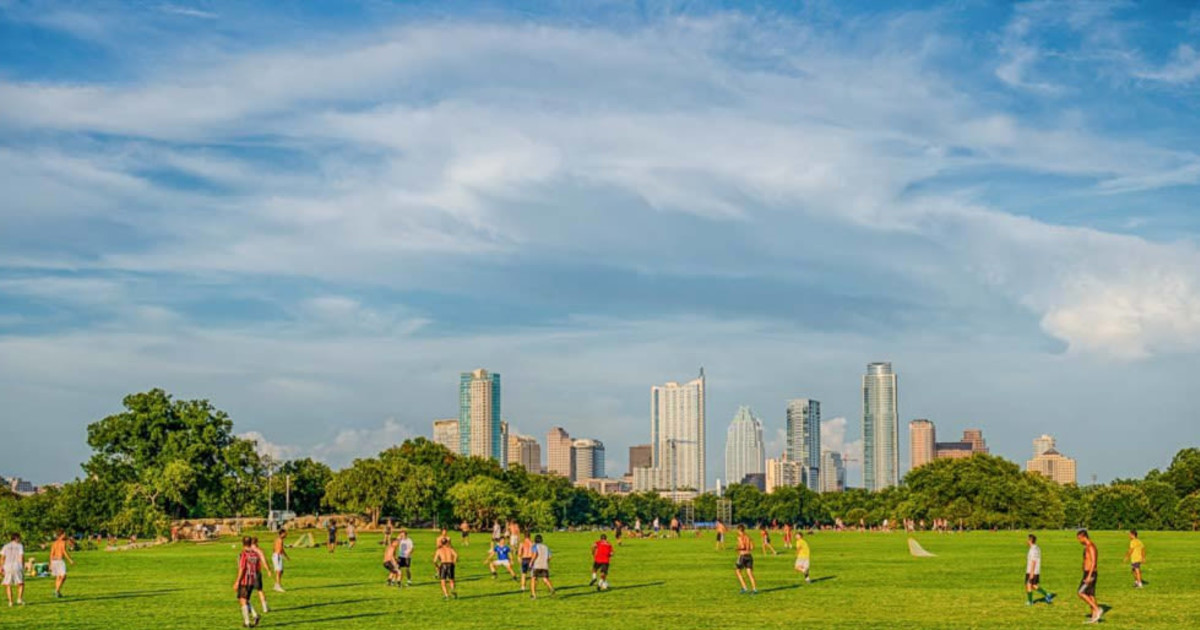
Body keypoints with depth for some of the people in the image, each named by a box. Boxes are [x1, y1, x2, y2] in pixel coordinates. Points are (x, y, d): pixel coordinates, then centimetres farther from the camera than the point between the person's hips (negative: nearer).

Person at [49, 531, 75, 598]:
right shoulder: (63, 542, -7)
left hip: (54, 560, 8)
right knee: (63, 577, -9)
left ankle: (58, 592, 13)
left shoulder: (54, 543, 14)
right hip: (60, 560, -8)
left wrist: (51, 564, 14)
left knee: (58, 577, 15)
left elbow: (52, 554, 11)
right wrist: (70, 560, -13)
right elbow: (64, 552, -17)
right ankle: (57, 590, -22)